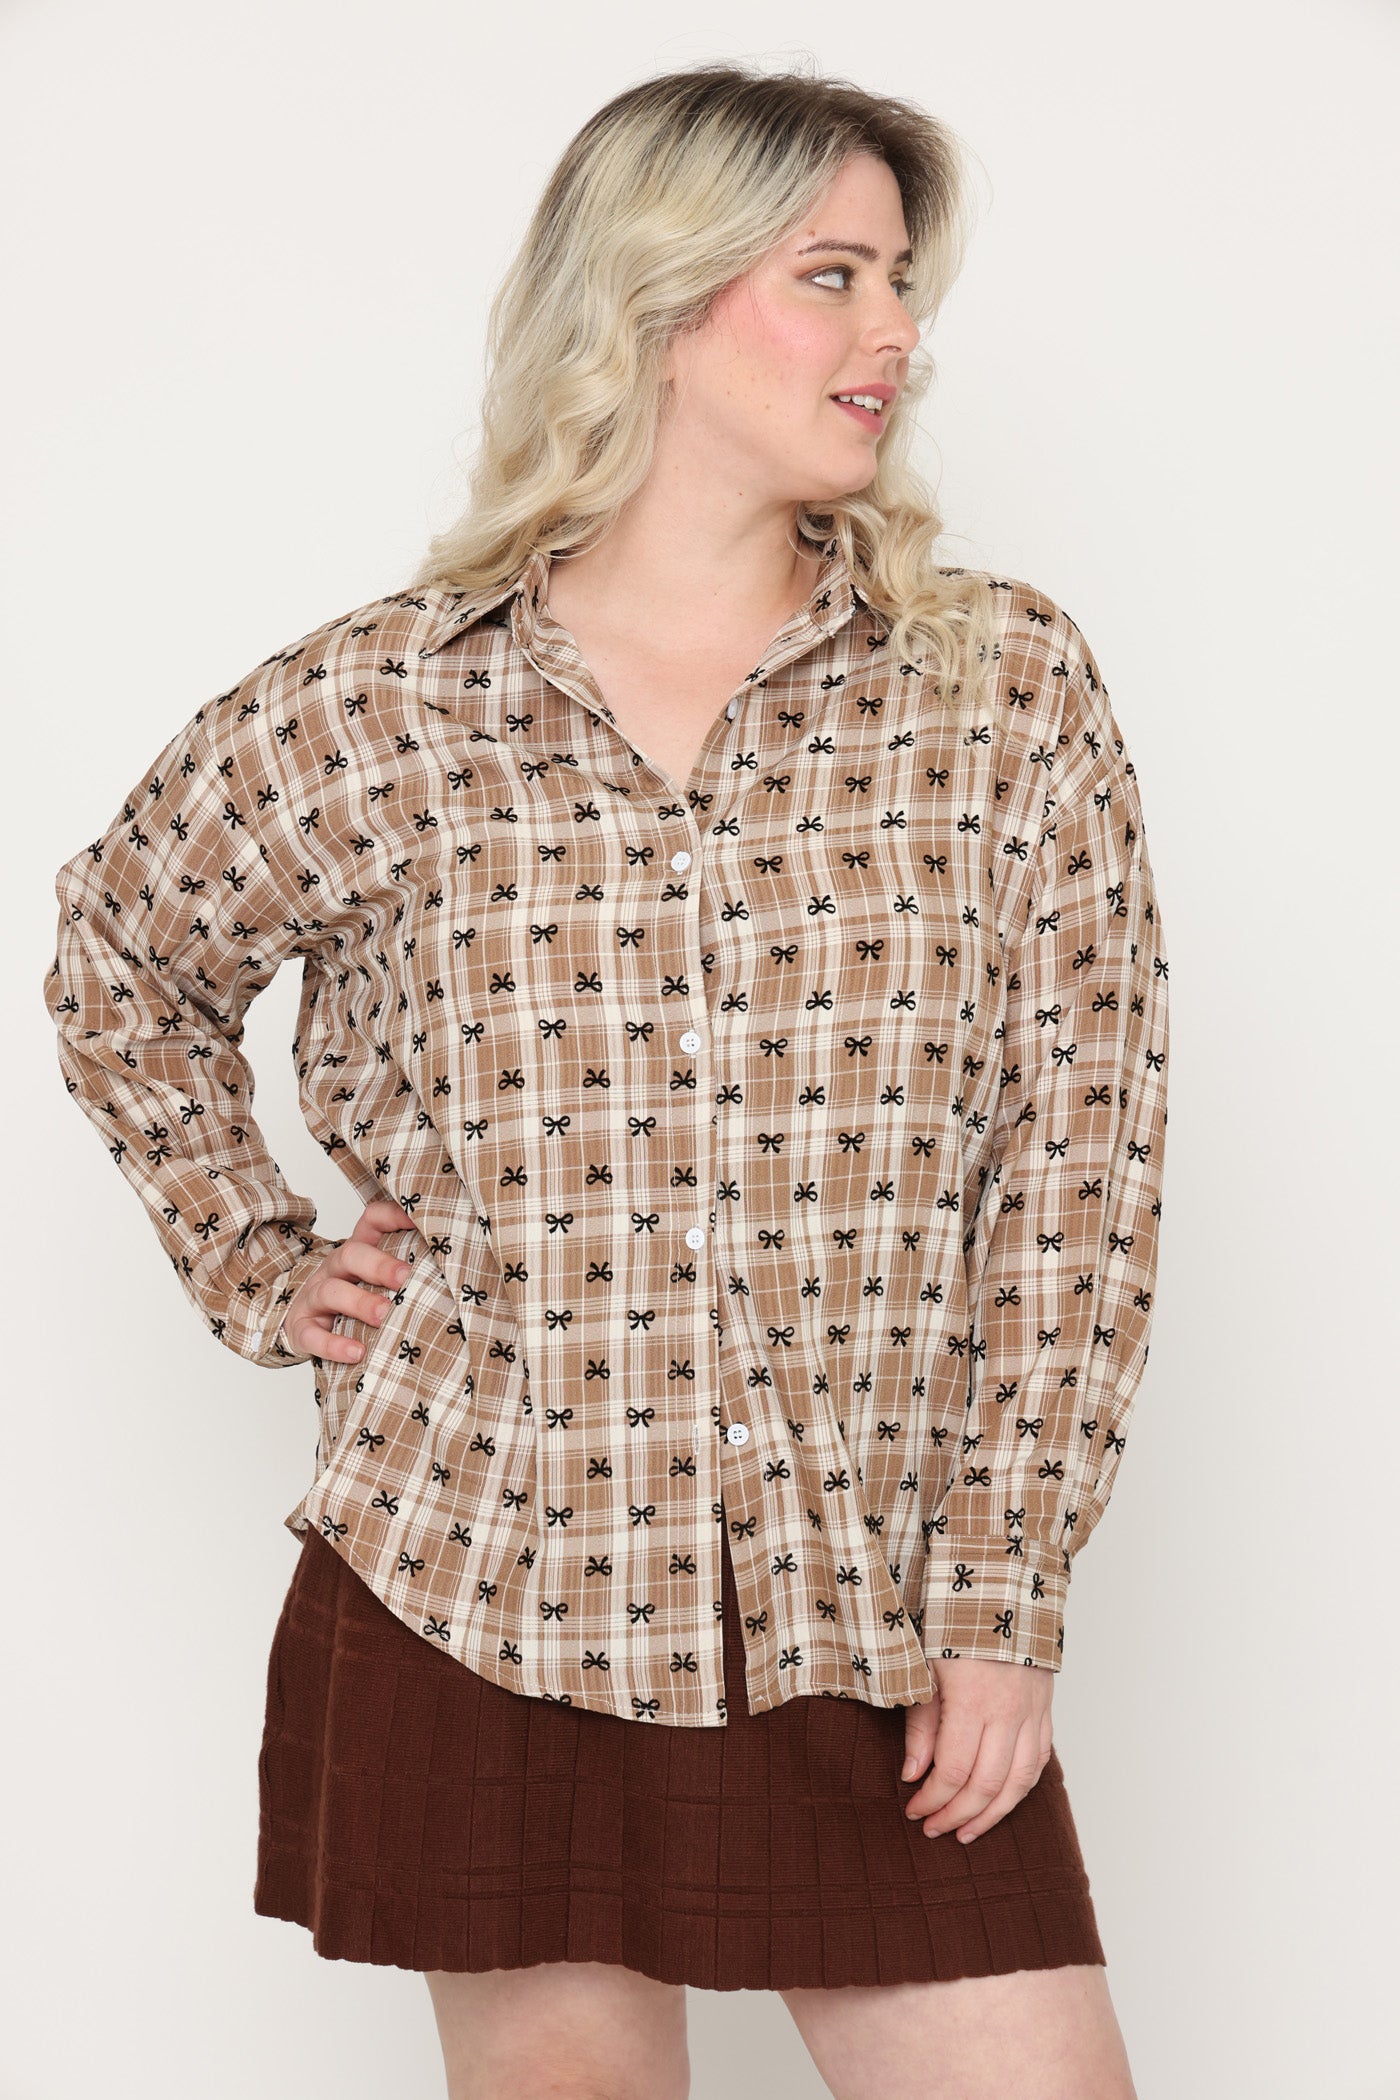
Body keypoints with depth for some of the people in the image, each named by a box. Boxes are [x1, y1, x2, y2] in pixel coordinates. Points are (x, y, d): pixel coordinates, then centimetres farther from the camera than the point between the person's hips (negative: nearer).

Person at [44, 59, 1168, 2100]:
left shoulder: (1007, 687, 1)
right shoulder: (372, 710, -1)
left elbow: (1077, 1156, -1)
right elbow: (125, 958, 17)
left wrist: (1004, 1599, -4)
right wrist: (260, 1267, 8)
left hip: (880, 1625, 1)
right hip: (487, 1604, 0)